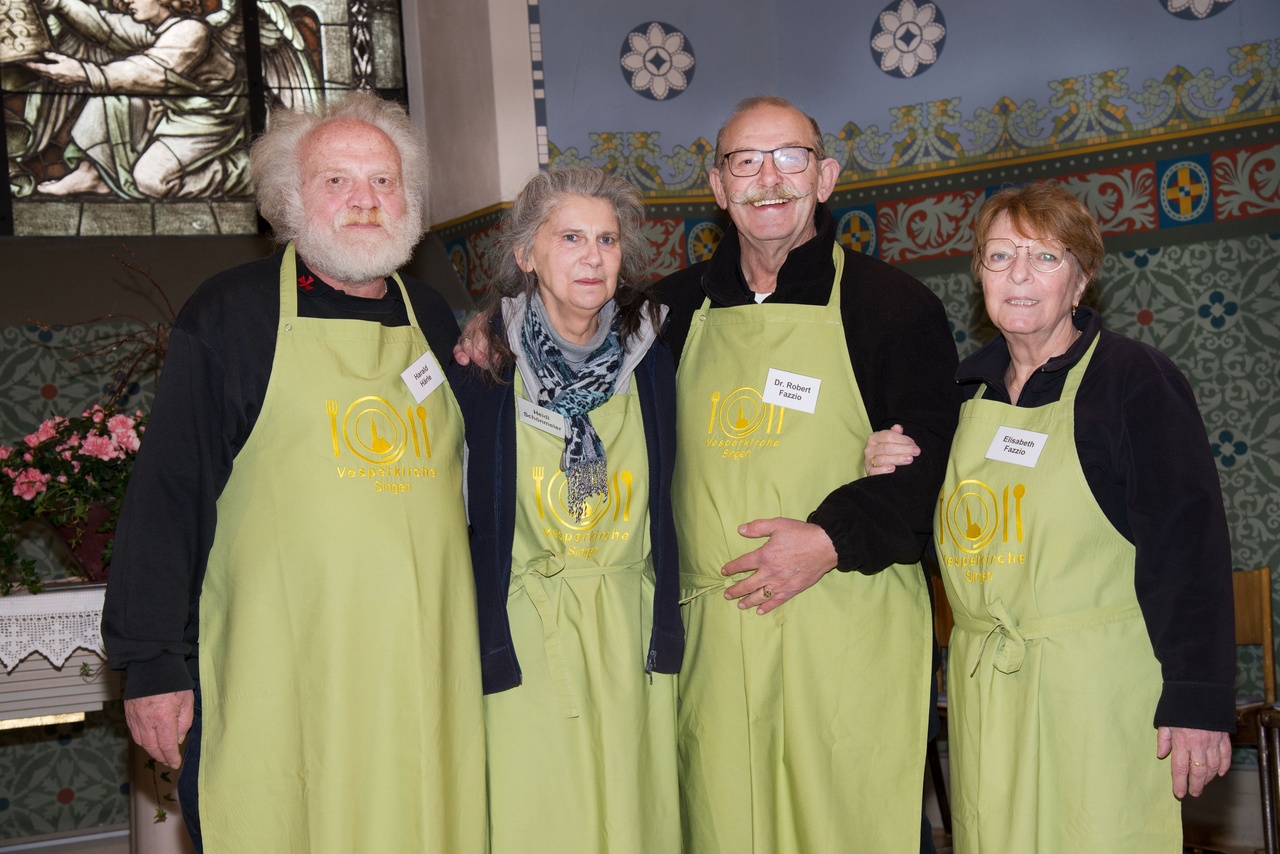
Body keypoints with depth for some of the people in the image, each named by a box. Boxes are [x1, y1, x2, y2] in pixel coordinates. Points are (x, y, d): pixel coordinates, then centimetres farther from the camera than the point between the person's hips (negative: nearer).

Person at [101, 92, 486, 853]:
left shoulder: (434, 319, 13)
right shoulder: (231, 312, -1)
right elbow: (167, 491, -3)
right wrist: (153, 663, -6)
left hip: (426, 675, 4)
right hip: (277, 684, -4)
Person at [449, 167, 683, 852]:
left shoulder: (648, 356, 2)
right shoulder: (485, 362, -7)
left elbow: (667, 498, 8)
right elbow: (460, 510, -2)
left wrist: (667, 627, 3)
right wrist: (485, 645, -5)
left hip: (633, 633, 3)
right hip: (526, 637, -2)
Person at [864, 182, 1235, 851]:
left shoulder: (1134, 376, -6)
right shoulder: (966, 387, 11)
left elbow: (1186, 541, -11)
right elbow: (934, 531, 19)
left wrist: (1198, 700, -16)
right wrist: (891, 479, -1)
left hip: (1097, 679, -5)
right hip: (980, 679, 5)